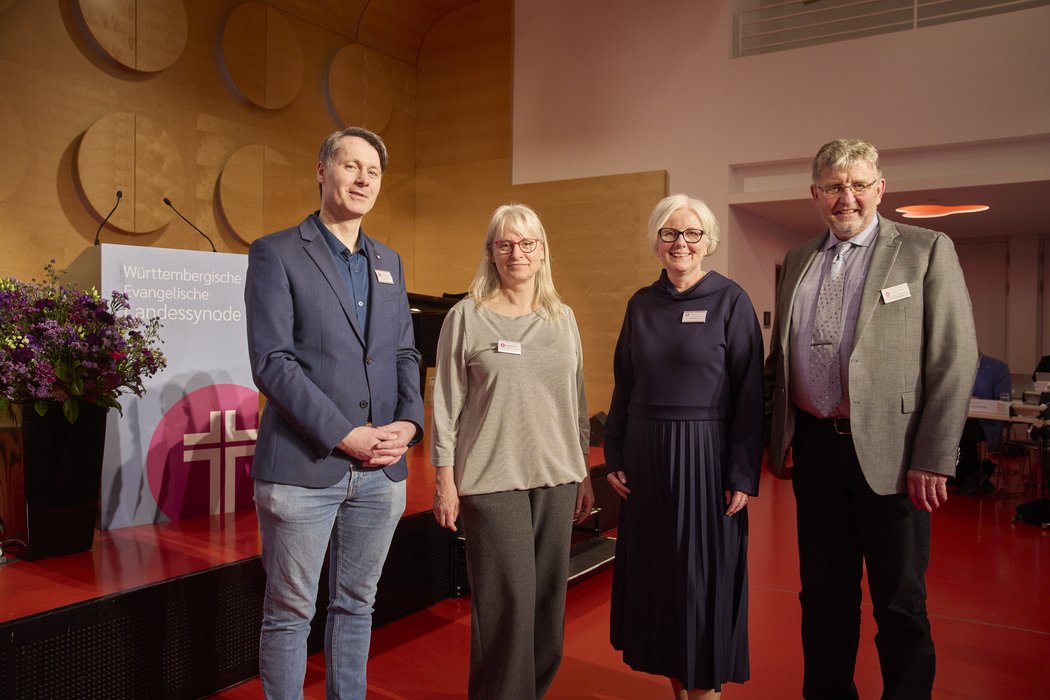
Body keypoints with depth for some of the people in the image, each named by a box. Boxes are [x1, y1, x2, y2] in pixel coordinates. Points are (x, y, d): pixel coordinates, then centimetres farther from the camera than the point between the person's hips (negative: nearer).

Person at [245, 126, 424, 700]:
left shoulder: (389, 263, 15)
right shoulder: (276, 254, -2)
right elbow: (271, 363, -11)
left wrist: (408, 422, -4)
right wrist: (347, 436, -16)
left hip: (381, 470, 5)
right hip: (303, 468, -5)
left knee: (356, 606, 17)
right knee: (289, 613, 8)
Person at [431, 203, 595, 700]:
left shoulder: (563, 319, 10)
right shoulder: (467, 317, -1)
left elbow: (576, 403, 14)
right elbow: (446, 403, -2)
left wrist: (584, 476, 13)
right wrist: (445, 480, -5)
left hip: (556, 478, 4)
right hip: (492, 480, -4)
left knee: (548, 598, 9)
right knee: (508, 601, -1)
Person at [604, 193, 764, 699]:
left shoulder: (731, 301, -5)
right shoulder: (641, 304, 7)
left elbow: (749, 392, -9)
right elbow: (624, 385, 10)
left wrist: (743, 475, -13)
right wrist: (614, 456, 5)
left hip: (704, 456, -4)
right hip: (645, 455, 5)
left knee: (703, 578, 4)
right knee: (653, 574, 11)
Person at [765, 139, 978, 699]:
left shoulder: (927, 251, -3)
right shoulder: (798, 261, 10)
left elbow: (955, 361, -8)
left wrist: (933, 459, -13)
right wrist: (777, 438, 8)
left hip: (889, 453, -4)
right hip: (813, 448, 4)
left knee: (900, 605, 9)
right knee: (823, 595, 17)